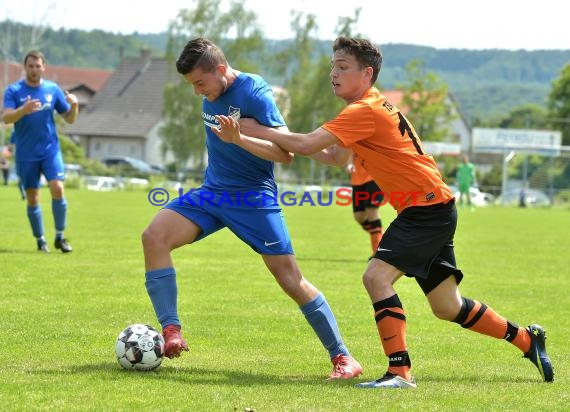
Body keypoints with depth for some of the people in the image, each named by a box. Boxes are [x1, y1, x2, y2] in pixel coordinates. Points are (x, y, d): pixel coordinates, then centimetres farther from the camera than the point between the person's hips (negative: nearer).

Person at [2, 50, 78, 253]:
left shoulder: (53, 89, 5)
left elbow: (69, 118, 9)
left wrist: (74, 106, -13)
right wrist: (24, 110, -34)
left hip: (50, 150, 1)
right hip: (26, 154, -1)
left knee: (57, 189, -14)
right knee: (32, 198, 3)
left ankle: (59, 236, -2)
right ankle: (40, 240, 15)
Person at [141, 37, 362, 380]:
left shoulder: (254, 92, -17)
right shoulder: (210, 95, 5)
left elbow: (286, 153, -23)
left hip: (253, 197, -7)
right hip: (212, 192, 7)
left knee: (289, 275, -10)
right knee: (154, 237, -15)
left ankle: (343, 358, -1)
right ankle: (172, 332, -15)